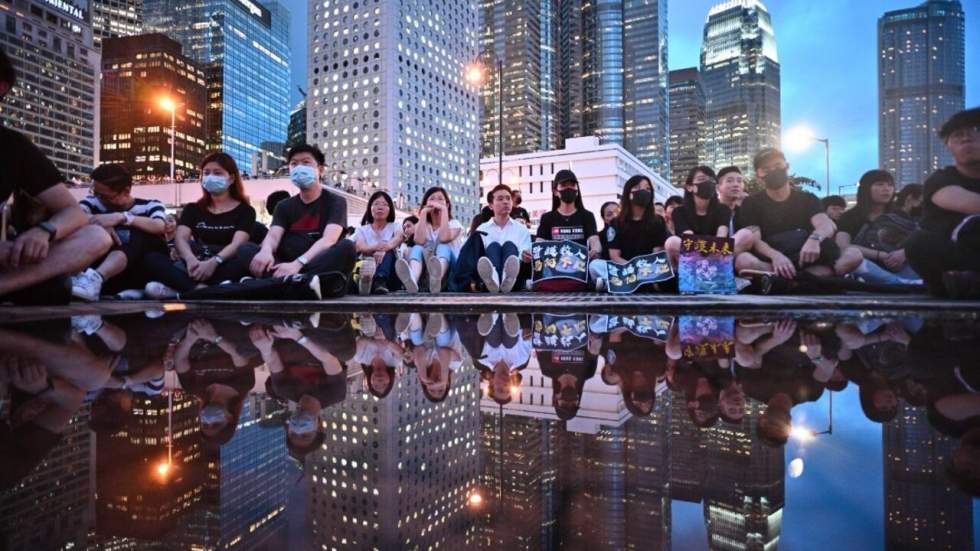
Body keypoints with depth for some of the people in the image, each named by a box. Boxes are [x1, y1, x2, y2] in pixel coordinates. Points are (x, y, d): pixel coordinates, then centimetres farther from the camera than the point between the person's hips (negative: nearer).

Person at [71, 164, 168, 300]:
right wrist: (98, 223, -28)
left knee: (140, 233, -26)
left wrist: (121, 217, -29)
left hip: (142, 273, -2)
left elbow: (160, 226, -18)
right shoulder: (95, 202, 12)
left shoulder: (149, 206, 5)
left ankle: (95, 278, -47)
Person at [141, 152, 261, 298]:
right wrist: (191, 260, -24)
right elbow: (181, 238, 1)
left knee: (249, 251, -34)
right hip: (198, 269, 3)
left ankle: (181, 288, -36)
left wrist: (214, 262, -30)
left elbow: (238, 243, -9)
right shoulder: (192, 209, 19)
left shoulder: (245, 210, 9)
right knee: (152, 259, -20)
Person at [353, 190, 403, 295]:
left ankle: (380, 282, -59)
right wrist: (376, 248, -33)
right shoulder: (362, 230, 16)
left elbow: (398, 238, -11)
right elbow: (361, 248, -7)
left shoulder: (395, 227, 16)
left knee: (388, 251, -30)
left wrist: (384, 248, -37)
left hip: (390, 276, 0)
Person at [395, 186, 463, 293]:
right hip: (426, 267, 2)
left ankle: (437, 279, -67)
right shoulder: (423, 225, 16)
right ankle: (413, 280, -61)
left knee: (443, 247, -30)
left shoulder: (454, 224, 9)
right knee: (417, 248, -25)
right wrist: (423, 213, -6)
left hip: (451, 268, -2)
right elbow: (419, 241, -10)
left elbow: (444, 238, -16)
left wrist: (444, 210, -11)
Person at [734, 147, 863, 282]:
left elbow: (827, 226, -7)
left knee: (853, 254, -22)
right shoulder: (751, 203, 7)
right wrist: (775, 255, -33)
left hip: (806, 261, 3)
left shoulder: (807, 199, 13)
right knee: (743, 260, -35)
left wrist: (815, 238, -33)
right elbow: (754, 240, -9)